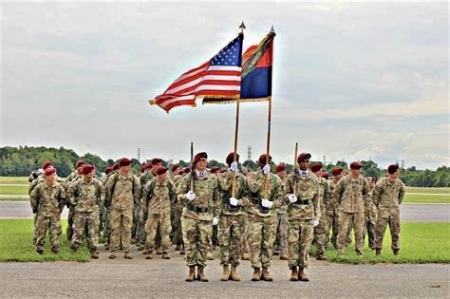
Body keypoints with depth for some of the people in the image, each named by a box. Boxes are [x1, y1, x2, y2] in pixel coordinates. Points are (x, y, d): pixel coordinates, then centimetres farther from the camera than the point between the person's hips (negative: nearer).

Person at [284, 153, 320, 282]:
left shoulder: (314, 178, 8)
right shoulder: (291, 177, 3)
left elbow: (316, 198, 11)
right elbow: (287, 193, 9)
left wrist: (317, 216, 6)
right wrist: (289, 197, -16)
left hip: (309, 212, 2)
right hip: (294, 211, -2)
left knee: (306, 241, 1)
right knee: (293, 241, -3)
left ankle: (302, 270, 8)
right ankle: (293, 270, 3)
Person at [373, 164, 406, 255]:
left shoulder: (399, 183, 0)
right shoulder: (382, 182, -12)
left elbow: (402, 191, 20)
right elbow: (375, 194, 0)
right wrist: (377, 205, 8)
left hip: (395, 210, 3)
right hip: (383, 209, -3)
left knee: (395, 230, 5)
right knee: (380, 229, -5)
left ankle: (395, 248, 13)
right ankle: (378, 248, 3)